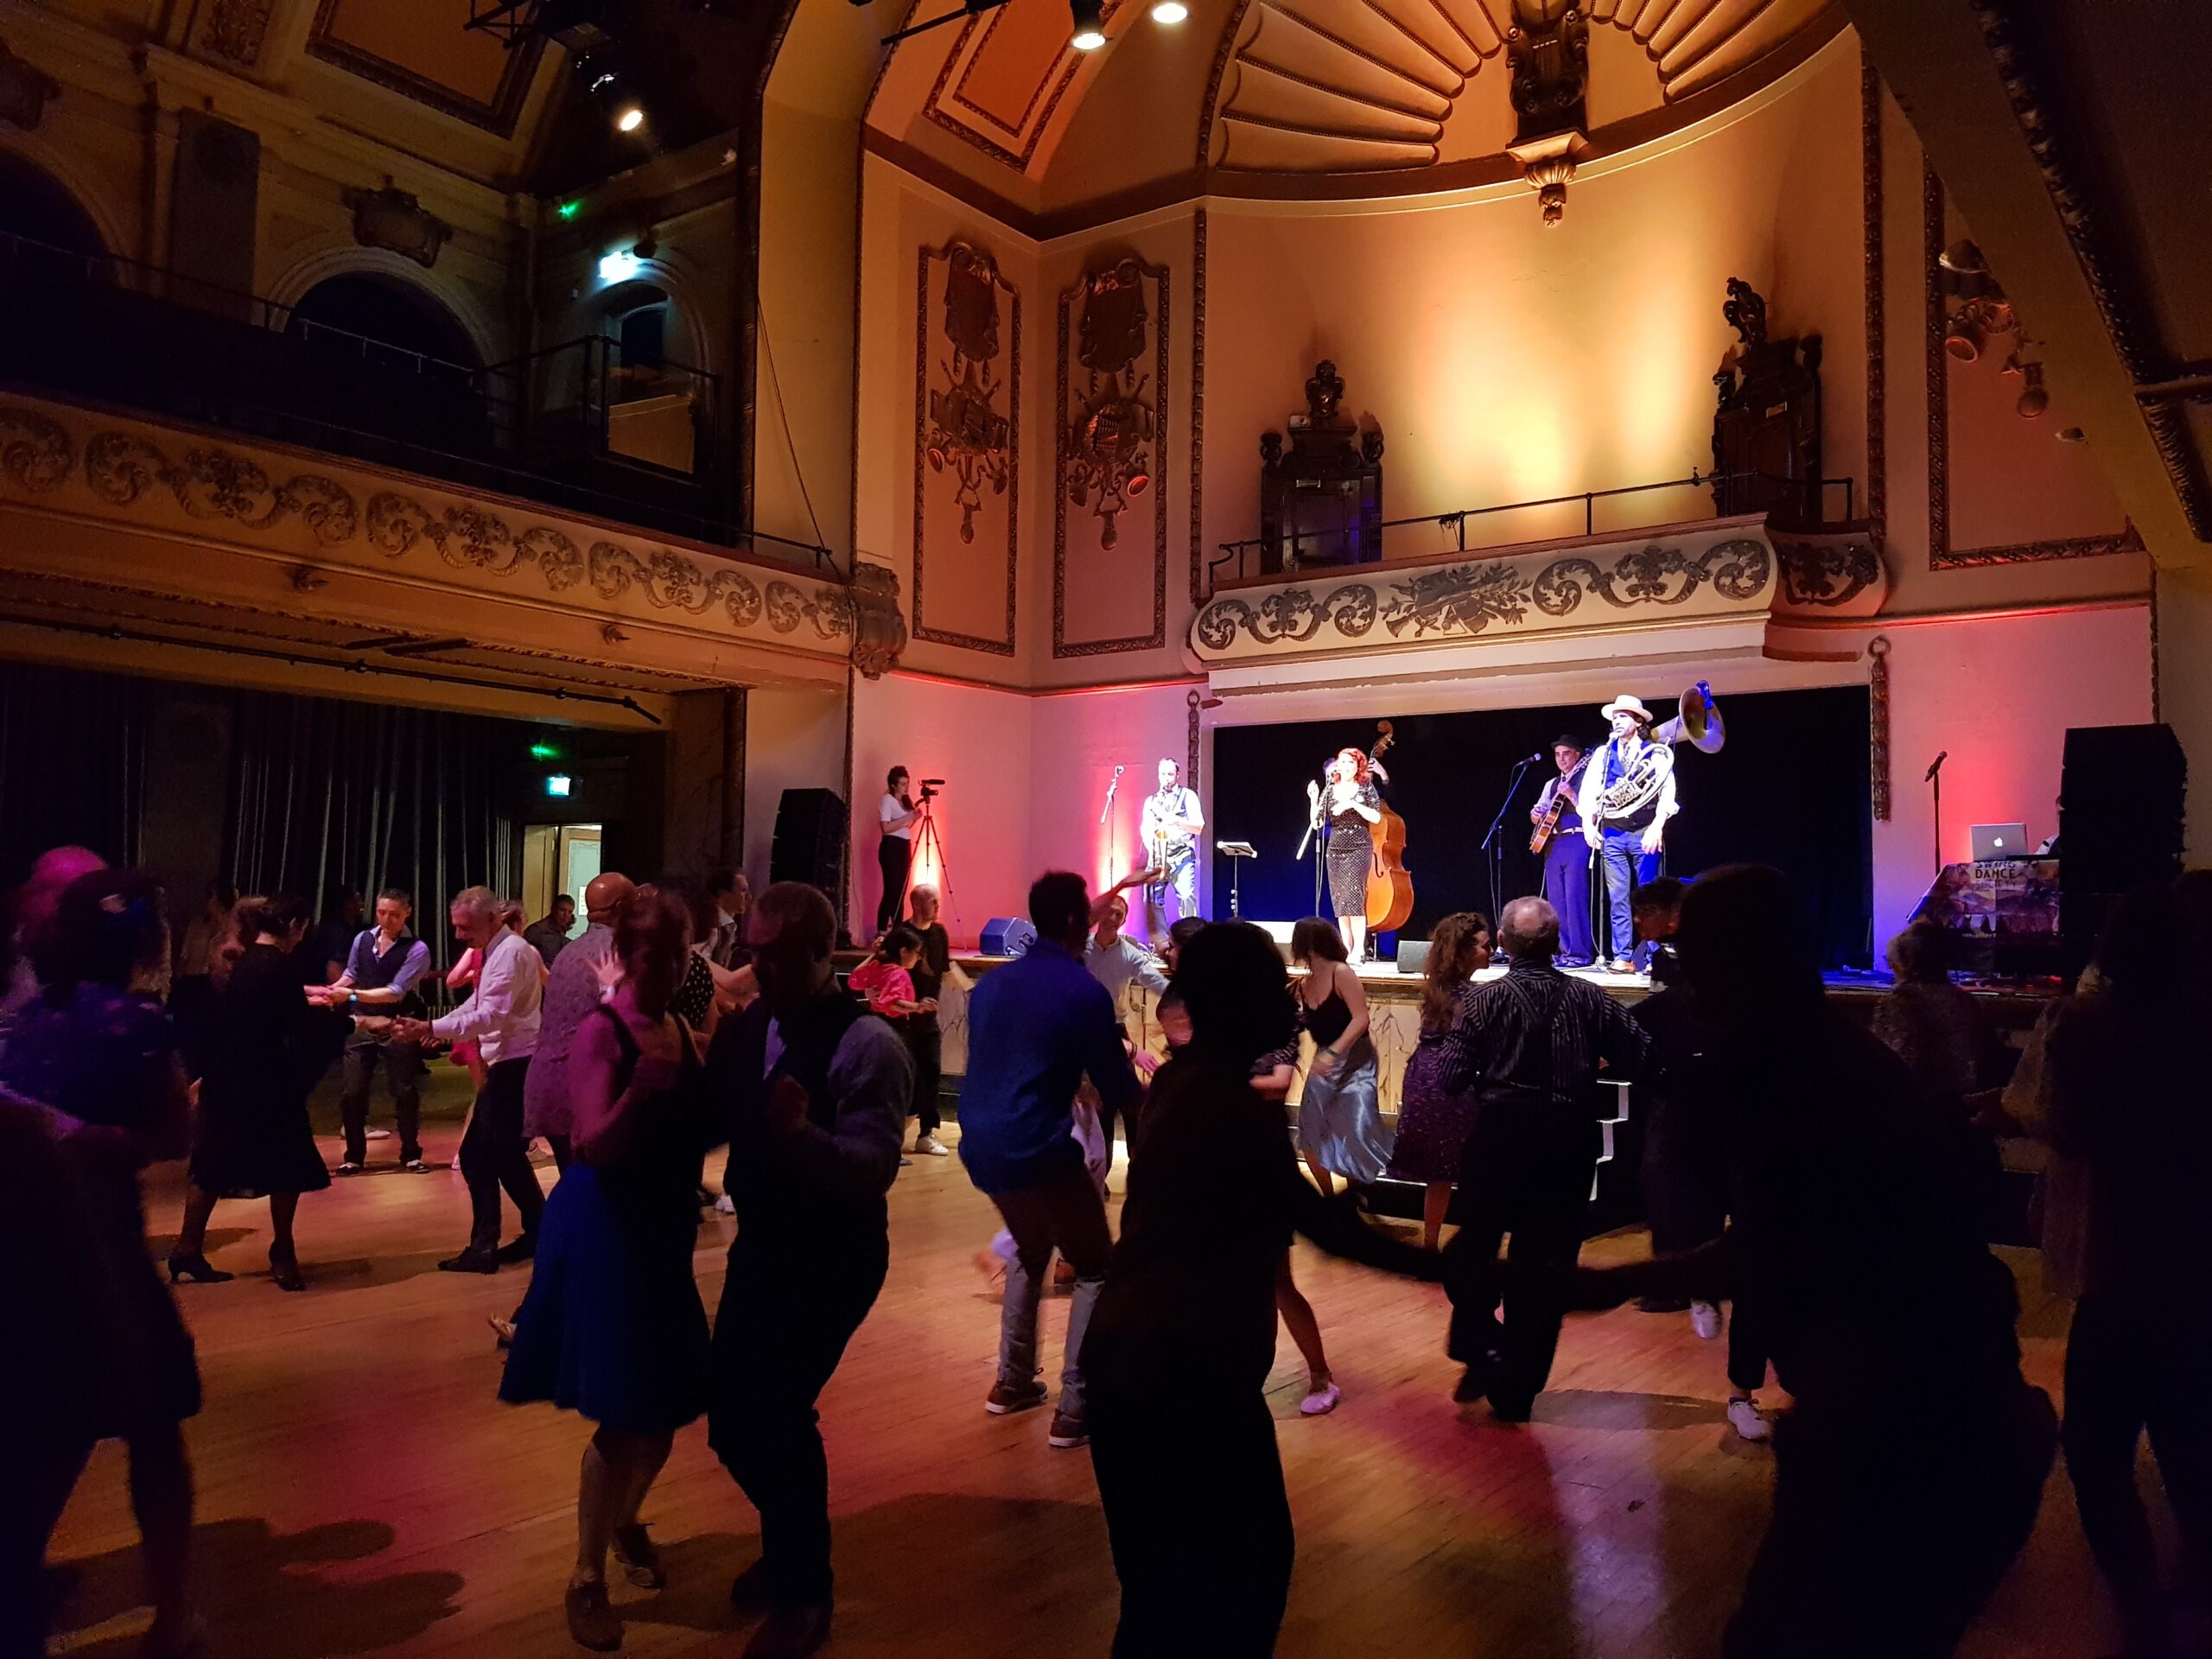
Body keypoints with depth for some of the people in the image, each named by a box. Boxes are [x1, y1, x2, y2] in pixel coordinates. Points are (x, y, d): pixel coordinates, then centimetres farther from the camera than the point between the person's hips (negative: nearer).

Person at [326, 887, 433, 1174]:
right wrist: (331, 991, 0)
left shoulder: (417, 949, -12)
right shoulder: (362, 939, 4)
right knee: (351, 1092, 2)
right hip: (360, 1024, 4)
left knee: (405, 1092, 3)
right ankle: (354, 1156, 17)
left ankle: (410, 1154, 18)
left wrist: (351, 994, -24)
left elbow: (395, 993, -19)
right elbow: (350, 975, 18)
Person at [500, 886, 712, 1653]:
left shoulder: (681, 1030, 5)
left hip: (662, 1230, 7)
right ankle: (587, 1578, 19)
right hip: (604, 1233, -7)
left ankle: (625, 1520, 43)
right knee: (624, 1415, -1)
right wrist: (644, 1081, -37)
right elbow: (596, 1148, -26)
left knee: (666, 1404, 16)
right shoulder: (600, 1031, -17)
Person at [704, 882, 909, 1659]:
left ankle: (805, 1592, 19)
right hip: (760, 1243, 7)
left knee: (776, 1410, -7)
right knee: (730, 1410, 12)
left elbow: (875, 1166, -28)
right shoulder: (744, 1027, 1)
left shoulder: (868, 1045, -21)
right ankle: (789, 1545, 40)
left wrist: (800, 1133, -44)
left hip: (834, 1257, -7)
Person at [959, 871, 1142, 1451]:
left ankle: (1012, 1383, 31)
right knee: (1096, 1270, 10)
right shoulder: (1085, 991, -9)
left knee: (1031, 1251, 30)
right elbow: (1119, 1092, -4)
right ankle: (1074, 1411, 3)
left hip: (980, 1147, 7)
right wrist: (1121, 1054, 17)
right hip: (1037, 1151, -7)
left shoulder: (991, 982, 10)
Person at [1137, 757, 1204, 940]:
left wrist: (1176, 819, -16)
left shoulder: (1188, 796, 7)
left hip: (1181, 857, -4)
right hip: (1157, 858, 4)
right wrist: (1151, 847, -5)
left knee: (1186, 896, -21)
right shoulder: (1151, 801, 19)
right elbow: (1145, 829, 15)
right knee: (1152, 898, -8)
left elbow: (1199, 827, -1)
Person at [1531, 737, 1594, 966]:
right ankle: (1563, 950, 12)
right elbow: (1538, 815, 21)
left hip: (1577, 842, -7)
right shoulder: (1551, 784, 20)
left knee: (1574, 897, -11)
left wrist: (1571, 795, -21)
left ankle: (1579, 952, -9)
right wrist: (1535, 814, -1)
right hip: (1553, 844, 7)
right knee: (1556, 900, 7)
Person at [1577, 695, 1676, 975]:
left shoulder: (1656, 753, 2)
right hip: (1612, 834, 3)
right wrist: (1588, 824, -4)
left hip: (1644, 833, -3)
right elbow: (1588, 791, 8)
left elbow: (1667, 793, -7)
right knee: (1617, 898, 1)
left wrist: (1657, 827, -17)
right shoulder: (1602, 754, 12)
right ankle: (1622, 957, 4)